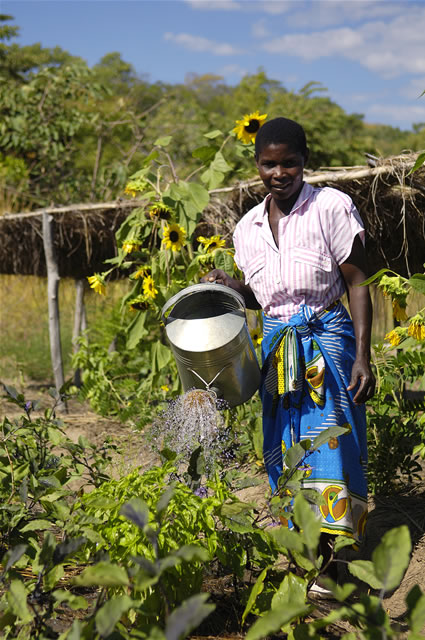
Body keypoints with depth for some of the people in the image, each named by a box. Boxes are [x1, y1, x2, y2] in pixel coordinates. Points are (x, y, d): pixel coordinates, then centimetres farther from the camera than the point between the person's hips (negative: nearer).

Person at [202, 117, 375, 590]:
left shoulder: (331, 207, -6)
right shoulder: (247, 228, 9)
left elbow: (356, 284, -7)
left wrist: (362, 357, -14)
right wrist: (233, 288, -2)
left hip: (327, 339, -5)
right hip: (277, 347, 5)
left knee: (328, 444, -8)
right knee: (285, 452, 6)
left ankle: (321, 558, 1)